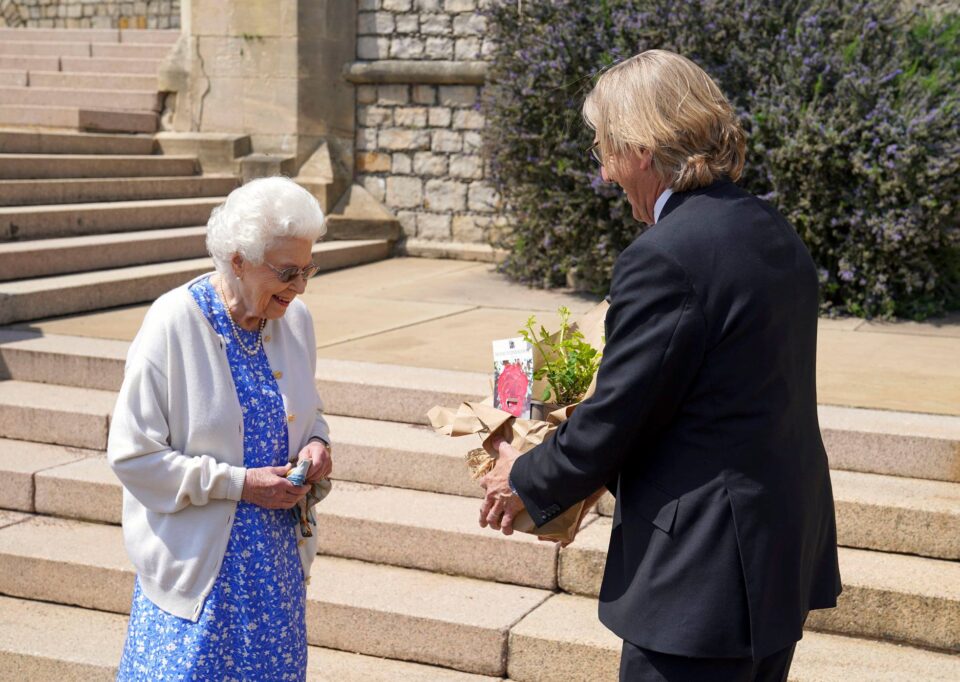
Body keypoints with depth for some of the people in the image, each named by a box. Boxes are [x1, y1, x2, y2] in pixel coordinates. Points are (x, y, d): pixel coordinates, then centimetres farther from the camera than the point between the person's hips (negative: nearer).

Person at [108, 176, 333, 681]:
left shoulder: (296, 320, 1)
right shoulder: (174, 324, -16)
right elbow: (132, 454, -15)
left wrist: (315, 444, -5)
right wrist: (238, 484, -18)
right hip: (198, 560, -5)